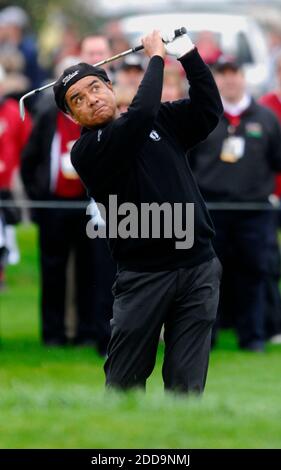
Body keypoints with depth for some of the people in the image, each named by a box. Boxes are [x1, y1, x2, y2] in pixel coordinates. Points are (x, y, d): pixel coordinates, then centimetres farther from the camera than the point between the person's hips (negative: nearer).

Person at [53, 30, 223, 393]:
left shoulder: (163, 120, 13)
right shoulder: (86, 151, -7)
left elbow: (208, 108, 5)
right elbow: (140, 115, -20)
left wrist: (186, 51, -4)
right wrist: (156, 56, -8)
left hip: (200, 268, 4)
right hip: (144, 276, -4)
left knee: (186, 385, 0)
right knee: (124, 381, -1)